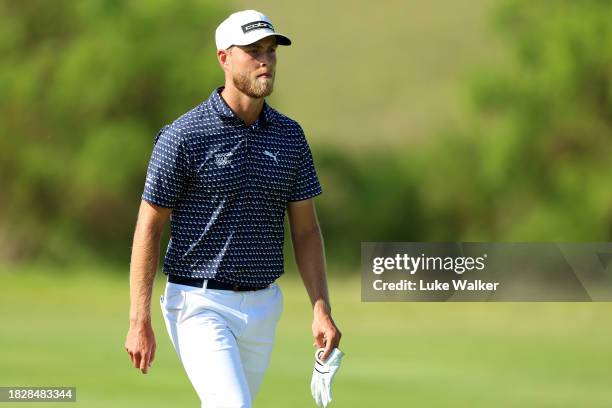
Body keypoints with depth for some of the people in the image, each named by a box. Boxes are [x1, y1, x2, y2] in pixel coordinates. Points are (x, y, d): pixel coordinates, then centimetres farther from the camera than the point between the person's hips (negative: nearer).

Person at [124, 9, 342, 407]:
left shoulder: (290, 135, 6)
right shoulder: (183, 136, -10)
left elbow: (306, 229, 9)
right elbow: (149, 227, -7)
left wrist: (322, 309, -1)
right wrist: (139, 322, -11)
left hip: (262, 306, 6)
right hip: (200, 304, -6)